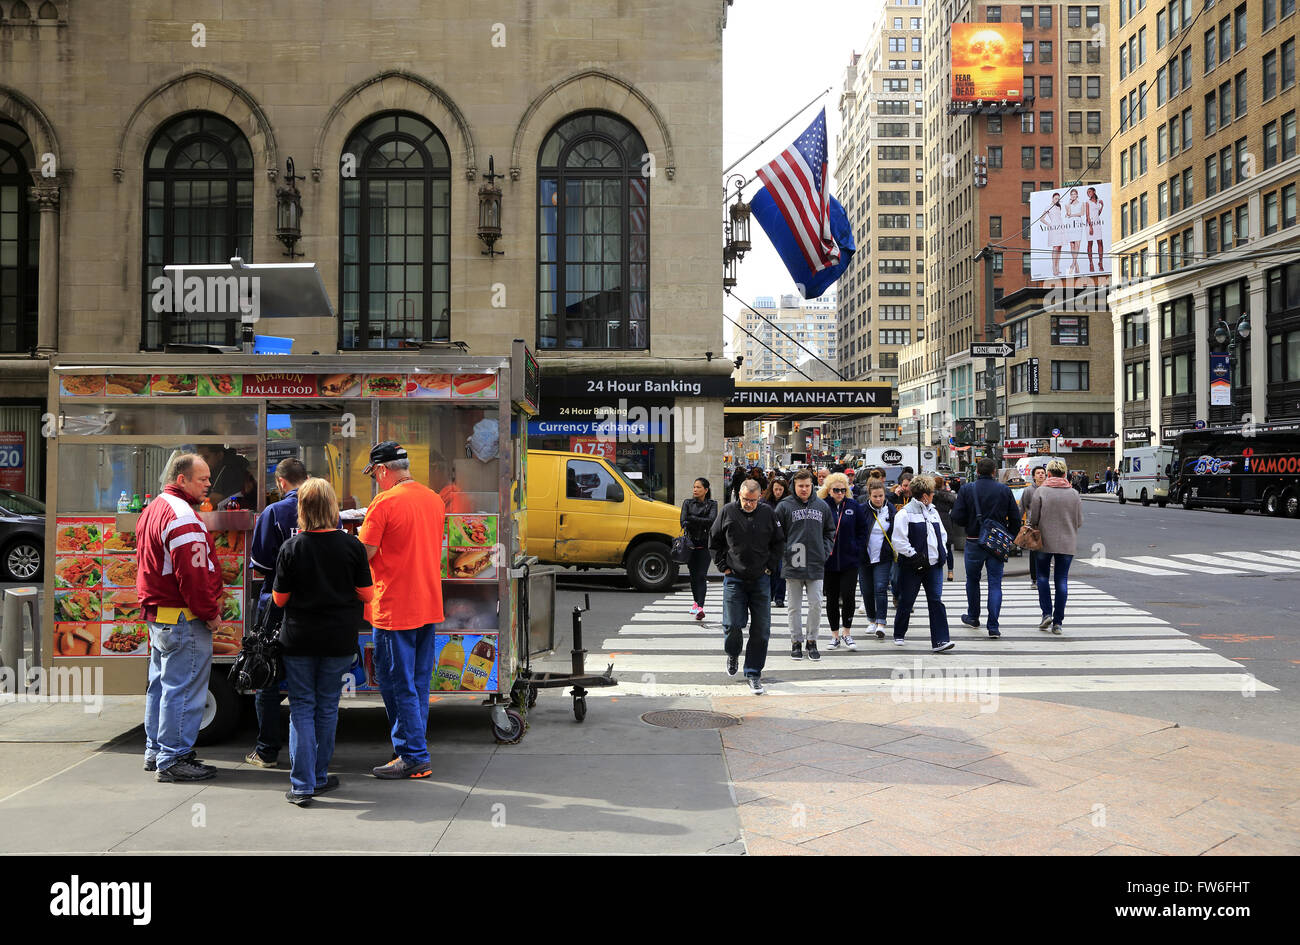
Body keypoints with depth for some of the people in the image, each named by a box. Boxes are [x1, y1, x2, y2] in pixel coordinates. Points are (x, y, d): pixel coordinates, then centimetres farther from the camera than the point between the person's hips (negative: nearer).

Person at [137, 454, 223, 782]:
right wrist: (209, 613, -14)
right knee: (182, 688, -4)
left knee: (161, 685, 19)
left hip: (157, 615, 11)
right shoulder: (182, 517, -20)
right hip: (183, 620, -11)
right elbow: (192, 574, -24)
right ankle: (173, 760, 1)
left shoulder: (153, 509, 15)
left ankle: (156, 750, 29)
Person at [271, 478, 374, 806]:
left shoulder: (291, 548, -9)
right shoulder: (352, 546, -8)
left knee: (301, 708, 7)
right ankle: (319, 777, 23)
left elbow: (279, 599, -4)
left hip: (299, 639, -1)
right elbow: (366, 594, -3)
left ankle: (302, 785, 4)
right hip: (339, 639, 1)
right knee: (327, 708, 13)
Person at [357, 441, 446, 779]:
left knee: (397, 684, 2)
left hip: (395, 609, -7)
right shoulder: (434, 499, 8)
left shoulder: (383, 503, -14)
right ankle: (414, 749, 22)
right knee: (418, 682, 14)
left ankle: (413, 756, 5)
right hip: (429, 606, 7)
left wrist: (362, 532, 7)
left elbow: (363, 554, -13)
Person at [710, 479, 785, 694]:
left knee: (761, 628, 0)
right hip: (734, 579, -1)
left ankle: (753, 673, 11)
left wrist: (770, 567, 3)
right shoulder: (728, 511, -2)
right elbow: (714, 541, 8)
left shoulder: (768, 513, -1)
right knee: (732, 625, -4)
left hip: (761, 580, 1)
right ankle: (732, 654, 28)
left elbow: (779, 543, 11)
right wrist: (723, 566, 2)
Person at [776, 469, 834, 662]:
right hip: (793, 565, -2)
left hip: (816, 565, 2)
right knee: (795, 606, 5)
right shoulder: (784, 506, -1)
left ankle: (812, 640, 15)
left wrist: (825, 551, 6)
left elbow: (829, 531, 18)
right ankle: (796, 641, 15)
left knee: (816, 604, 1)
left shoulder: (822, 506, 8)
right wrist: (785, 552, -7)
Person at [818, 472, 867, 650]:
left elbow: (862, 530, 9)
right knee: (831, 599, 7)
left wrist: (857, 549, 0)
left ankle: (847, 634, 10)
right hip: (828, 562, 0)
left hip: (849, 561, 0)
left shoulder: (853, 506, 3)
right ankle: (835, 635, 19)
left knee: (848, 597, -6)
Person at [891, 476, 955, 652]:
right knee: (906, 601, 7)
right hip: (912, 567, -5)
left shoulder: (933, 512, 14)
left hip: (934, 565, 5)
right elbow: (899, 541, -14)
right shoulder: (905, 514, -9)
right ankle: (899, 635, 25)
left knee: (936, 601, -4)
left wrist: (941, 552, 10)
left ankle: (939, 640, -7)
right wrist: (915, 556, -16)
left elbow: (942, 534, 24)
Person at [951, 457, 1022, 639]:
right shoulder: (1004, 490, -1)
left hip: (974, 542, -1)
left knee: (972, 580, 18)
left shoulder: (967, 489, -6)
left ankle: (973, 618, 31)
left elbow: (957, 517, -9)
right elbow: (1016, 518, 0)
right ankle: (993, 627, -4)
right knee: (995, 584, 3)